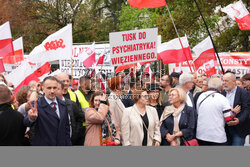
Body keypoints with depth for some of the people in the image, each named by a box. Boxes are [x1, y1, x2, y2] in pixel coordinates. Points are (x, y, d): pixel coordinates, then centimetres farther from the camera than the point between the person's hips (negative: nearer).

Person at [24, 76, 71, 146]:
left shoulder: (63, 104, 5)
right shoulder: (38, 105, -12)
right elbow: (26, 122, -30)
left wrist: (68, 144, 8)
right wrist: (31, 118, -52)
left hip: (62, 143, 5)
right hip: (43, 144, -5)